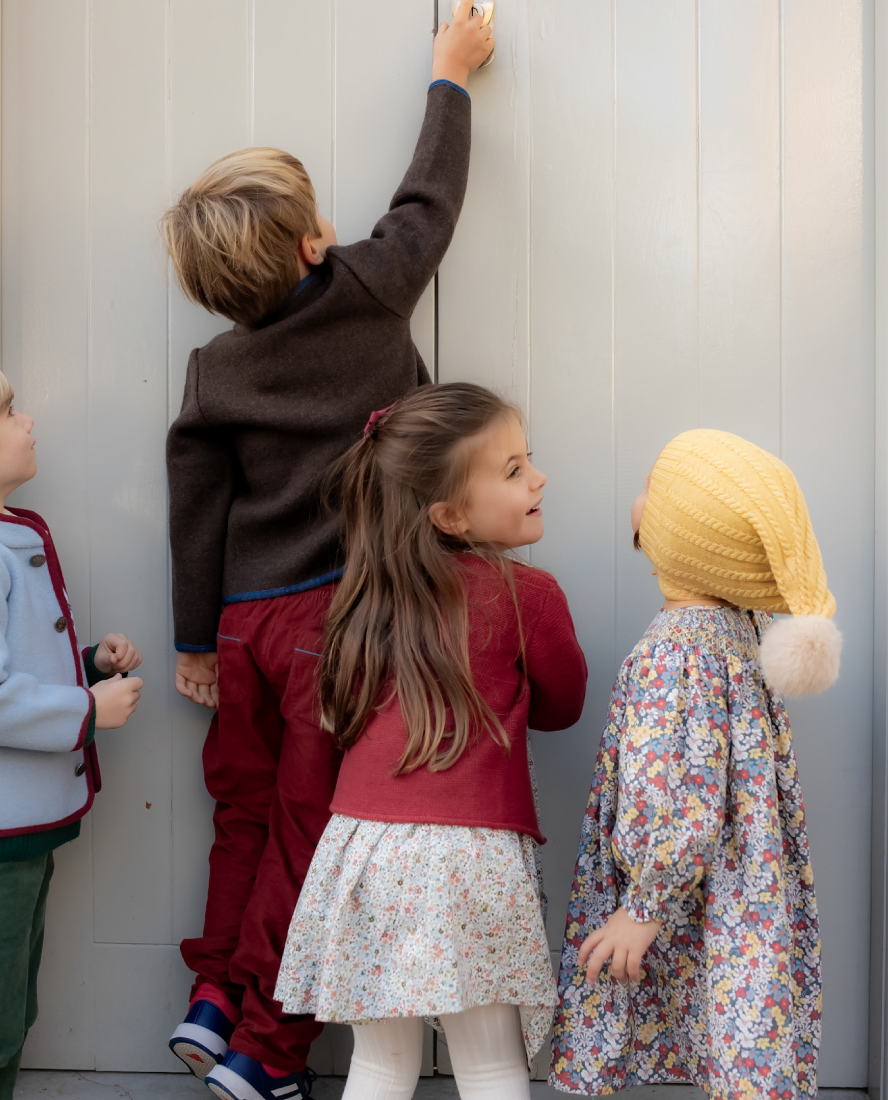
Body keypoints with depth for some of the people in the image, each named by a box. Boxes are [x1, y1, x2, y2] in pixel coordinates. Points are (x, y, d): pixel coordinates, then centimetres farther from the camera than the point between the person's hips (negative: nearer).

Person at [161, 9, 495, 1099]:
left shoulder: (212, 372, 2)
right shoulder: (372, 293, -5)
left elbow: (196, 510, 4)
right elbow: (429, 200, 11)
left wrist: (197, 639, 14)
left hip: (249, 620, 3)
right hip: (346, 608, -3)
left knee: (246, 813, 18)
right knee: (309, 825, 2)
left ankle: (215, 995, 20)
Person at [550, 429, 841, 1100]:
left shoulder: (674, 649, -22)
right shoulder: (746, 625, 4)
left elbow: (679, 804, -24)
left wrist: (644, 908, -17)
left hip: (701, 910, -8)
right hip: (758, 893, 8)